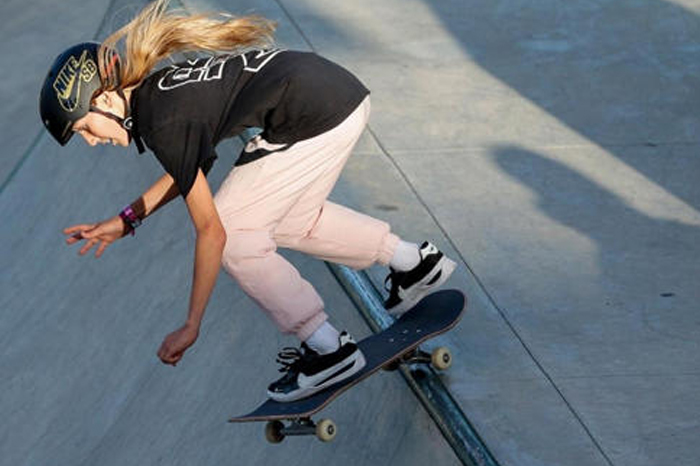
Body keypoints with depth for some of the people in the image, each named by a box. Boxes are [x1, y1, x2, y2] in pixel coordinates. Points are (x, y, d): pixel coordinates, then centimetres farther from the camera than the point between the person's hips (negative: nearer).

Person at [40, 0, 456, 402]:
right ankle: (416, 262, 32)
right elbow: (191, 167, 30)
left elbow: (212, 231, -13)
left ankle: (328, 349, 6)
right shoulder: (154, 90, 12)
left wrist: (191, 327, -7)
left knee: (236, 234, 0)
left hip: (319, 120, -10)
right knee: (289, 219, 25)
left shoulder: (162, 123, -15)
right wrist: (127, 220, 25)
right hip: (343, 90, 10)